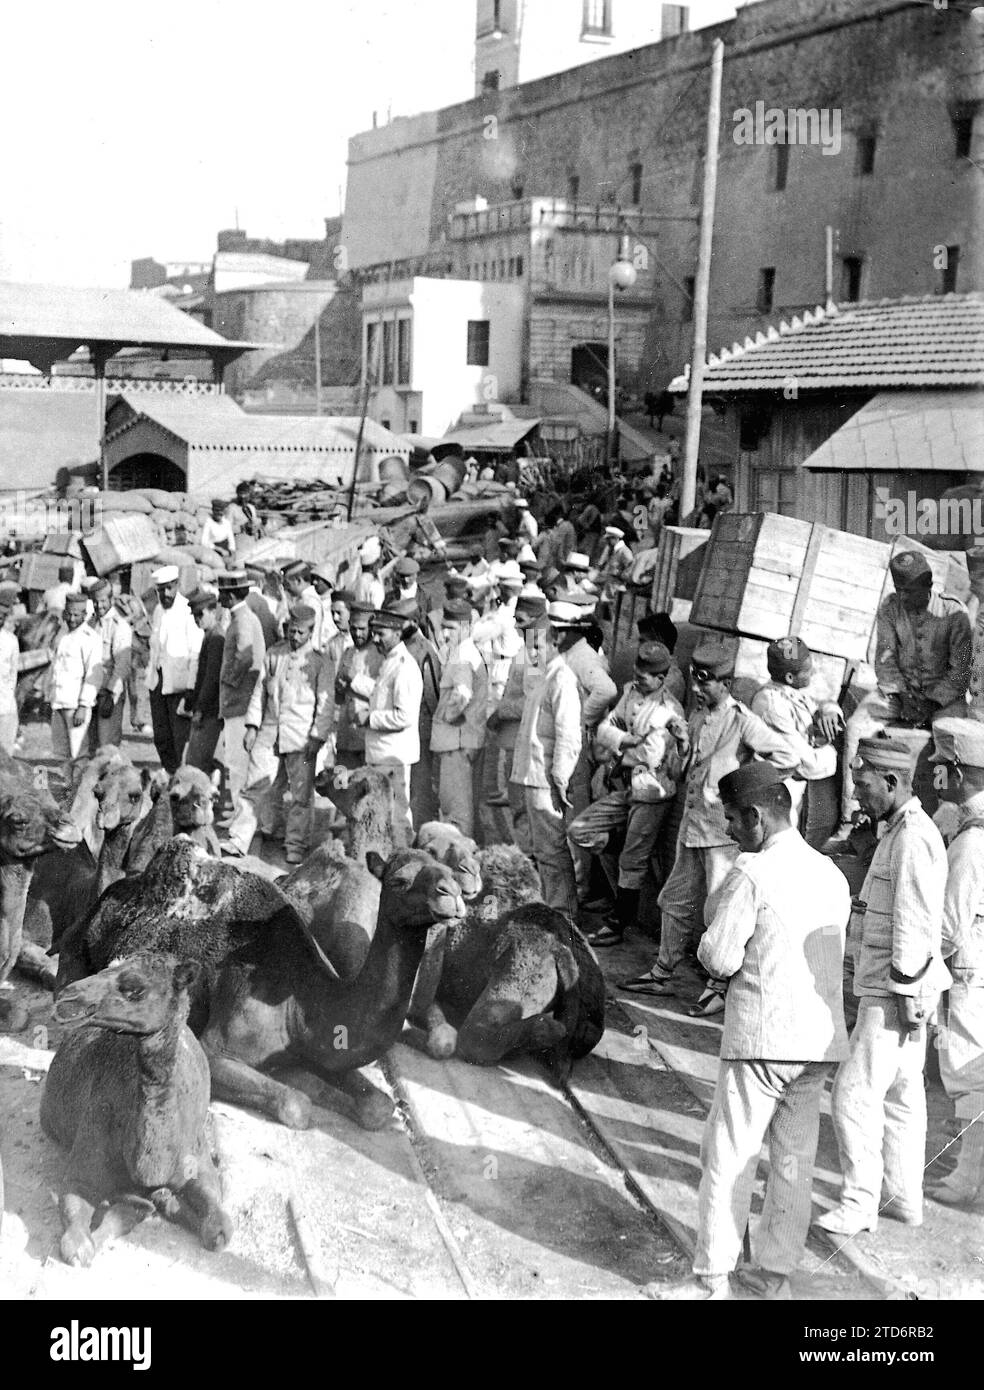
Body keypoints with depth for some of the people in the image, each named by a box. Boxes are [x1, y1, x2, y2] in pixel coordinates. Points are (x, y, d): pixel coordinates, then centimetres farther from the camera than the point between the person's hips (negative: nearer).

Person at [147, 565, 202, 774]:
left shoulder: (189, 610, -13)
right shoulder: (158, 611, 12)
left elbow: (196, 653, -16)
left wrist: (191, 688, -20)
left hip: (179, 682, -7)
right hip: (157, 681, 7)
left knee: (181, 737, -6)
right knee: (161, 737, 11)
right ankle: (170, 775, 22)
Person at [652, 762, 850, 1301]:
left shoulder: (751, 872, -14)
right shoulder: (832, 874, 7)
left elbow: (719, 957, -16)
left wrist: (710, 942, 6)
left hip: (763, 1038, -7)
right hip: (821, 1038, 7)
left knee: (728, 1160, 4)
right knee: (794, 1160, 14)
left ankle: (710, 1278, 11)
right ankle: (775, 1272, 23)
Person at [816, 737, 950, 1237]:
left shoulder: (913, 839, -20)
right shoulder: (899, 831, 13)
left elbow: (915, 926, -22)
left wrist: (903, 994, -20)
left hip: (894, 993, -10)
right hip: (891, 988, 10)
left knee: (856, 1093, -6)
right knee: (900, 1093, 16)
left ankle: (859, 1201, 3)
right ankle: (903, 1197, 25)